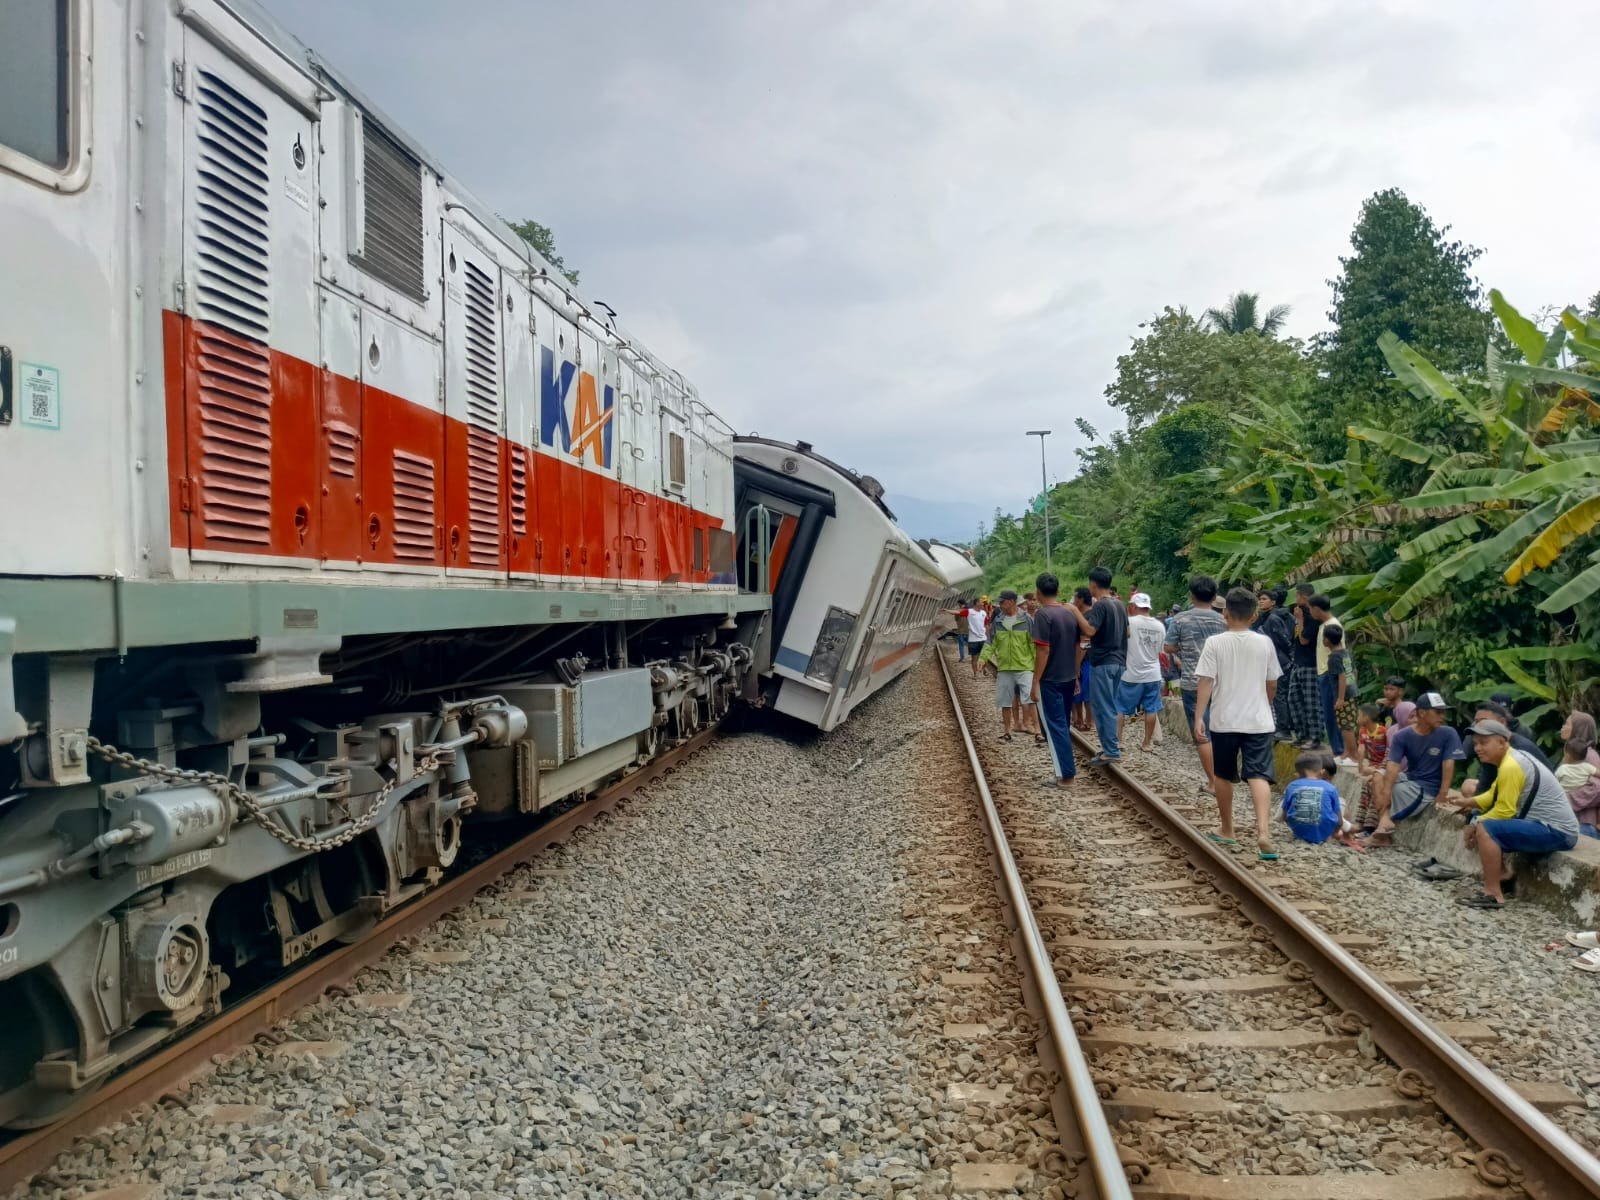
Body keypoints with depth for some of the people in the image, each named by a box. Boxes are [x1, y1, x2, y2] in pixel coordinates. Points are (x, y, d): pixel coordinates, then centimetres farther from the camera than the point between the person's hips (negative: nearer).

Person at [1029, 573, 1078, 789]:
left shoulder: (1043, 614, -15)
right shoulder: (1070, 613, 7)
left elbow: (1043, 651, -19)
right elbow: (1077, 648, 12)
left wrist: (1035, 682, -16)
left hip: (1050, 680, -7)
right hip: (1068, 678, 7)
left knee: (1054, 726, -1)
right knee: (1063, 724, 19)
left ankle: (1066, 775, -2)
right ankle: (1067, 766, 26)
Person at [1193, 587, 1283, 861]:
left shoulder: (1215, 643, -6)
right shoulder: (1265, 643, 2)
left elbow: (1206, 683, -11)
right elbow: (1272, 685, 11)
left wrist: (1199, 717, -9)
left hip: (1224, 721, -1)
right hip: (1258, 721, 1)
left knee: (1224, 776, 14)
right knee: (1259, 775, -5)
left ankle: (1227, 832, 24)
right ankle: (1263, 831, -24)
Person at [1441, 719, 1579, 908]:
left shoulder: (1510, 767, -20)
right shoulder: (1515, 756, 10)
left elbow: (1504, 811, -19)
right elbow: (1496, 795, 17)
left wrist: (1476, 824, -7)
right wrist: (1469, 802, 2)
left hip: (1556, 832, -11)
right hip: (1549, 826, 11)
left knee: (1485, 829, -24)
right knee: (1483, 822, 17)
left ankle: (1493, 895, -19)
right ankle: (1503, 875, 19)